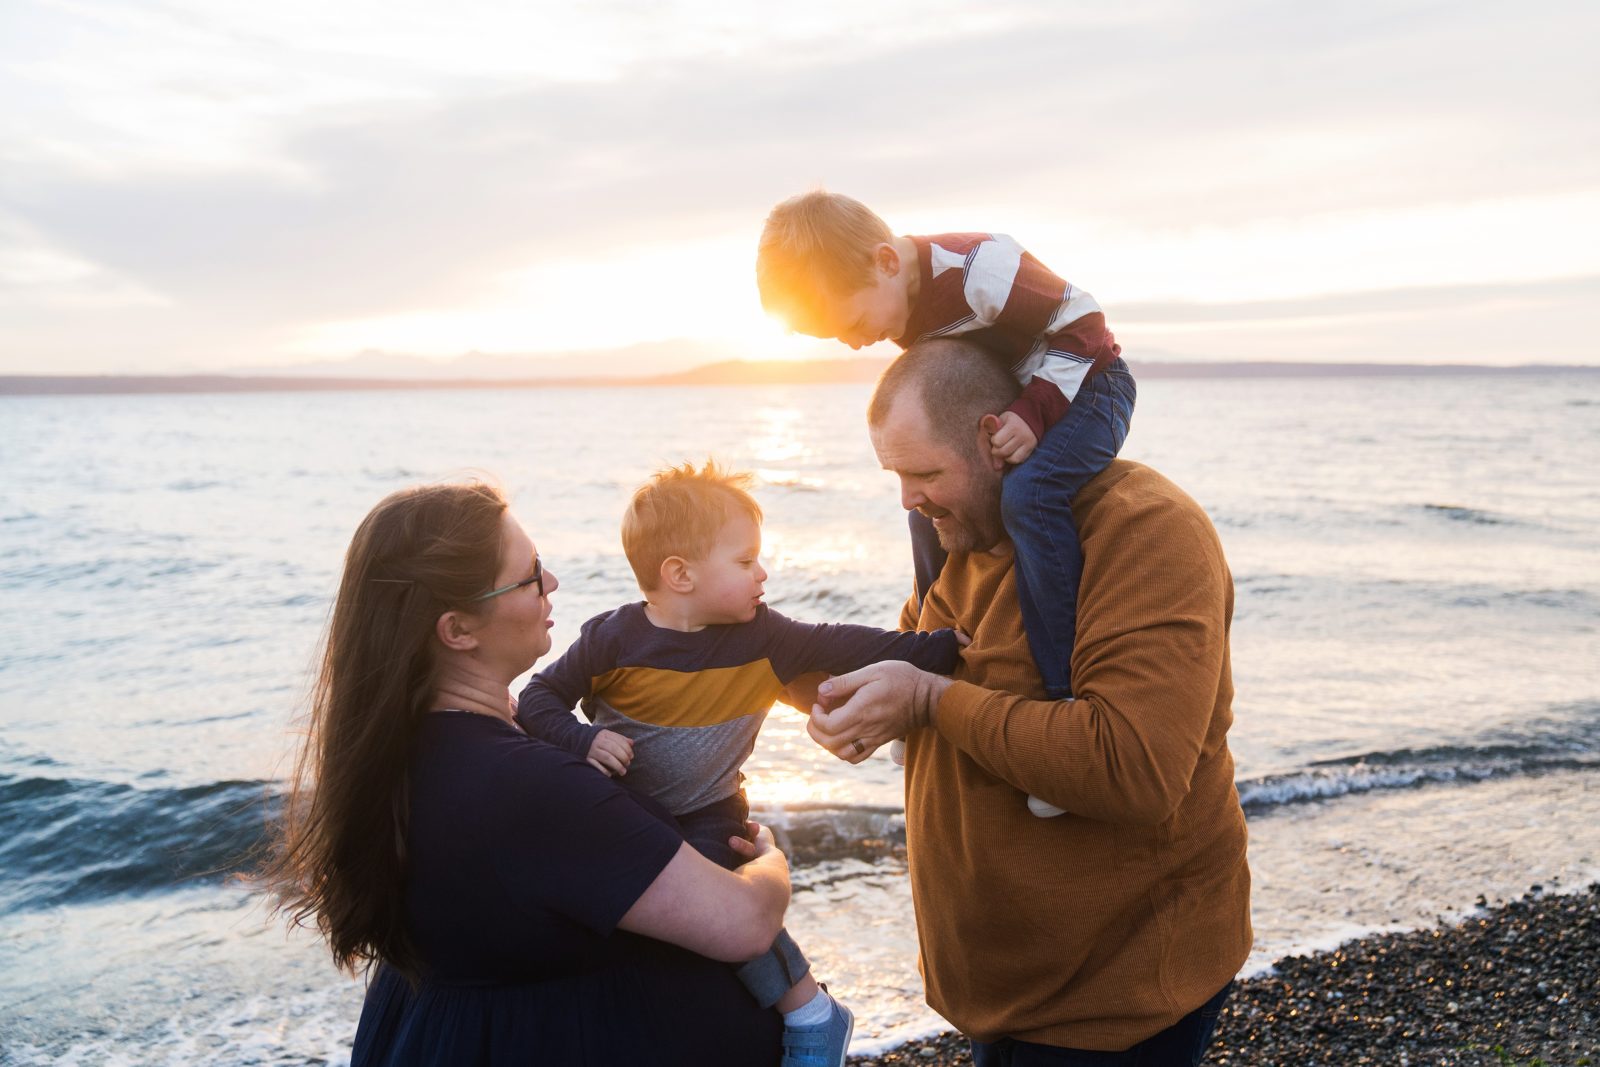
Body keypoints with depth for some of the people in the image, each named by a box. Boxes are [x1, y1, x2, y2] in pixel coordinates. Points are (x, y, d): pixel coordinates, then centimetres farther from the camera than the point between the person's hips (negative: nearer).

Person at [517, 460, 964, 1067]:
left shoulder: (763, 640, -10)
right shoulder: (613, 639, -16)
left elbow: (846, 648, -9)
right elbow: (539, 700, -10)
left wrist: (939, 648, -15)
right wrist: (583, 740, -28)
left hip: (709, 816, -2)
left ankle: (813, 1016, -4)